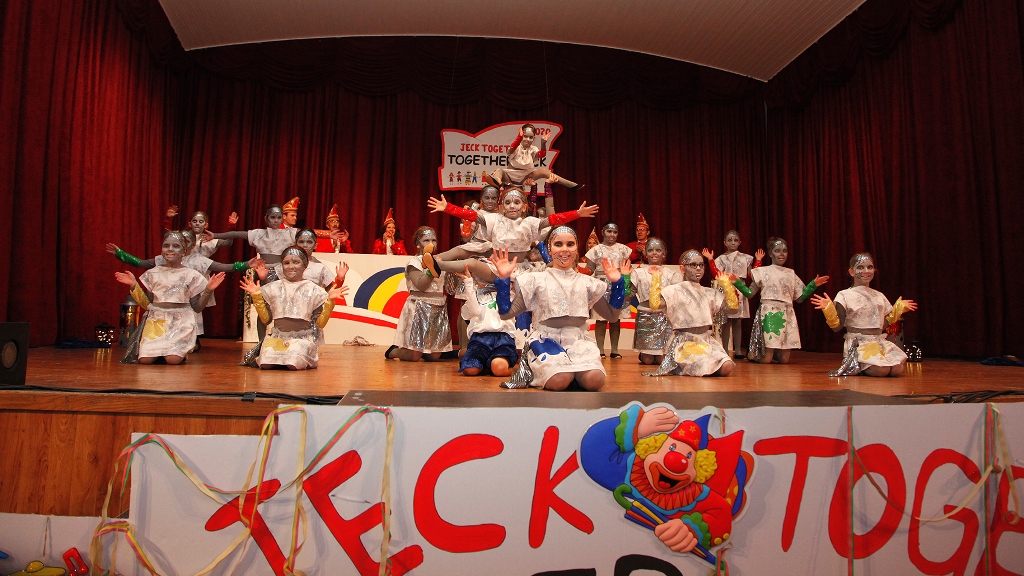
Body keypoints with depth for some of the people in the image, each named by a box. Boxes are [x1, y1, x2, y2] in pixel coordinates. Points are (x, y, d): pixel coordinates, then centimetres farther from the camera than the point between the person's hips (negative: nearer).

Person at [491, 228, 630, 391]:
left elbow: (611, 313, 20)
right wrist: (503, 279, -9)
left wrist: (617, 283, 9)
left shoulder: (587, 282, 13)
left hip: (578, 340, 2)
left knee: (595, 380, -28)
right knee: (560, 380, -33)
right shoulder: (536, 280, 5)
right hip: (546, 339, -2)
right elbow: (506, 313, 1)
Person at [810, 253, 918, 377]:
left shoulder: (879, 296, 16)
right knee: (881, 370, -28)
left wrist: (899, 308, 17)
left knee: (898, 369, -21)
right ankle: (855, 367, 1)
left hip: (880, 342, 6)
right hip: (858, 344, -5)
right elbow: (837, 327, -5)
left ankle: (862, 366, 4)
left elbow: (883, 325, 18)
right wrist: (828, 309, -19)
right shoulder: (845, 296, -1)